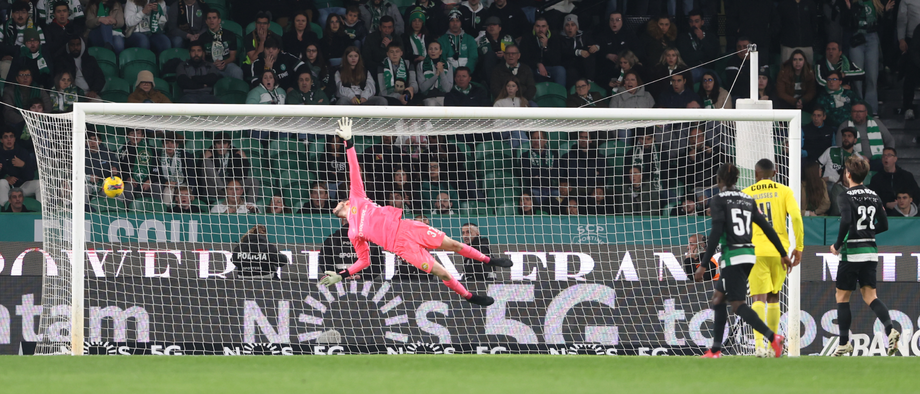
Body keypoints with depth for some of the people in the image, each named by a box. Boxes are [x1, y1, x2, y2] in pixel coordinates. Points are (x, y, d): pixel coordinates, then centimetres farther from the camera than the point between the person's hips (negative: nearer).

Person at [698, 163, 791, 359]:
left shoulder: (719, 200, -6)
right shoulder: (748, 200, 12)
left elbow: (716, 233, -15)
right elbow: (767, 228, 12)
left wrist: (704, 265, -15)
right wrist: (783, 254, 20)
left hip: (732, 255, -7)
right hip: (749, 255, 7)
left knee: (737, 305, -6)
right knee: (718, 297, 16)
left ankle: (772, 337, -23)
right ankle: (715, 350, 14)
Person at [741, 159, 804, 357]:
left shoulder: (746, 194, 6)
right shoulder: (784, 191, 6)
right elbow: (796, 217, -6)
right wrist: (799, 247, -1)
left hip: (756, 251, -1)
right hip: (779, 251, 1)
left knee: (759, 298, -7)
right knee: (774, 298, 16)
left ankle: (759, 344, -23)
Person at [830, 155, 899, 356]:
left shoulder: (845, 196, -11)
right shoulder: (873, 196, 8)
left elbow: (846, 221, -25)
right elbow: (883, 225, 10)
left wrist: (837, 245, -12)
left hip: (851, 251, -6)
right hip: (871, 251, 6)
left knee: (842, 296, 7)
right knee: (870, 295, 5)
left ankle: (844, 343, 10)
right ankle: (890, 329, -19)